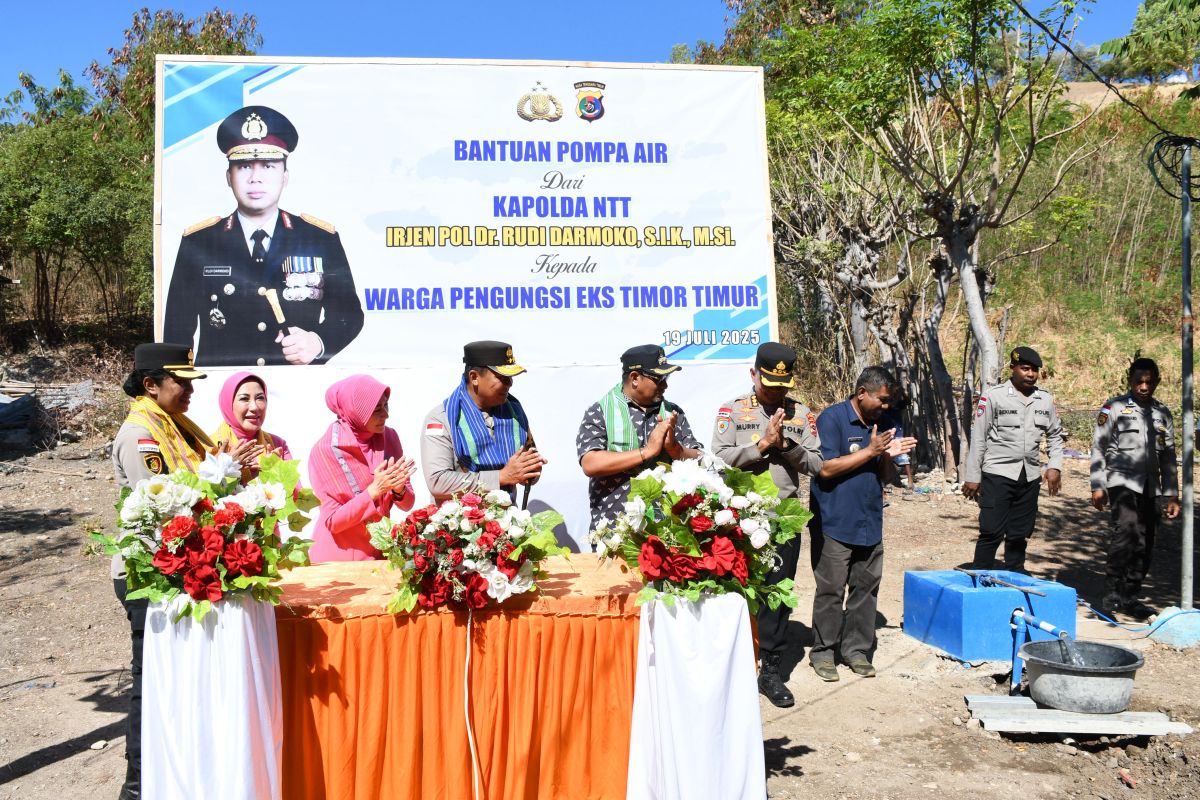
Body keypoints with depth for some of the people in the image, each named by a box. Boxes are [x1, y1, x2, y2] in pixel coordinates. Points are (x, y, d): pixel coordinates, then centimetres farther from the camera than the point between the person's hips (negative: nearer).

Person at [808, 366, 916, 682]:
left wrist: (889, 455, 0)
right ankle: (823, 651, 13)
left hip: (870, 525, 7)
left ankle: (856, 649, 21)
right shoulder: (831, 418, -10)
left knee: (866, 588, 10)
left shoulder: (876, 424, 13)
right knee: (831, 590, 0)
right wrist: (871, 451, -14)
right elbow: (826, 468, -18)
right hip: (835, 524, -7)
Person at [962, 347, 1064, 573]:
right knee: (992, 533, -6)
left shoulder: (1045, 400, 9)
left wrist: (1055, 466, 6)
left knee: (1020, 535, 12)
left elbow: (1055, 435, 20)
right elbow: (978, 438, -5)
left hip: (1030, 478, 5)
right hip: (997, 475, -5)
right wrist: (972, 477, -6)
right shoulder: (993, 396, -5)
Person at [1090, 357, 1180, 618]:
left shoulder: (1163, 414, 15)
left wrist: (1172, 495, 14)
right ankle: (1112, 594, -21)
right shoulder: (1115, 407, 0)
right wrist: (1097, 486, -6)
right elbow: (1098, 448, 0)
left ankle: (1129, 596, 16)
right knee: (1126, 529, -24)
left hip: (1150, 487, 5)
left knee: (1144, 544, 4)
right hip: (1122, 481, -5)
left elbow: (1168, 457, 18)